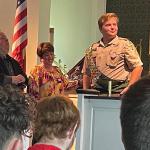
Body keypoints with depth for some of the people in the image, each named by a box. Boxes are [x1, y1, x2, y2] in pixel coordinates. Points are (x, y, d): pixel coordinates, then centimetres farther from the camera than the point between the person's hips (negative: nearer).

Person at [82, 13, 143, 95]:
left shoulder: (125, 44, 1)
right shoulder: (92, 49, 13)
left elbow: (137, 67, -4)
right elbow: (86, 73, 20)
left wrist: (129, 88, -13)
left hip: (119, 91, -3)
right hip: (97, 92, 3)